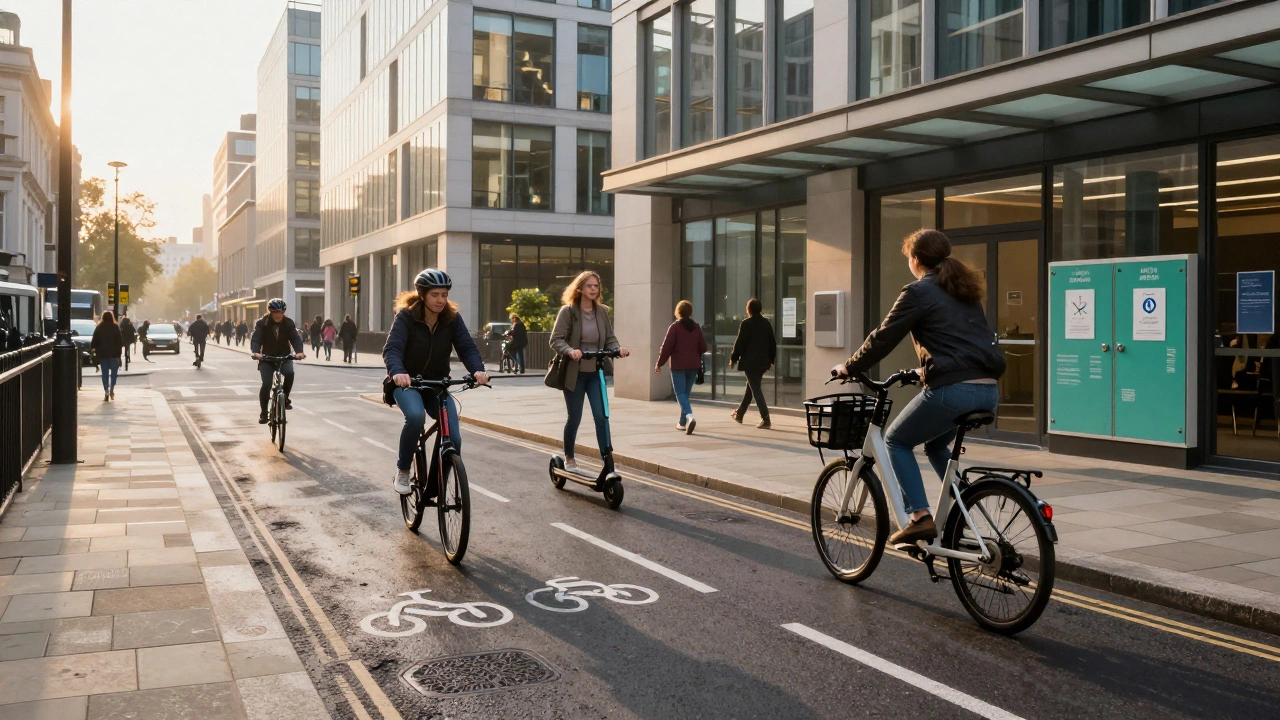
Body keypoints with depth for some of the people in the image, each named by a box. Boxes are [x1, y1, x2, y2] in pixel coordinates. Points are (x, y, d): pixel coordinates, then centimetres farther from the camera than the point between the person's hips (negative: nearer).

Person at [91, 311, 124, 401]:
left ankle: (106, 391, 2)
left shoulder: (99, 328, 0)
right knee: (114, 371, 9)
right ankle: (112, 389, -3)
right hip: (114, 353, -2)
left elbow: (94, 340, 3)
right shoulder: (115, 327, -6)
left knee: (105, 372, 7)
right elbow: (120, 340, -6)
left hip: (102, 353, 2)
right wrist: (121, 347, 9)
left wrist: (92, 348, 17)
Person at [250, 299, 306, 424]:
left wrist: (299, 351, -36)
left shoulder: (288, 323, -6)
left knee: (290, 373, -30)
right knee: (266, 385, -16)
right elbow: (256, 339, -21)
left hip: (284, 357, 1)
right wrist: (255, 352, -42)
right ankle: (263, 413, 3)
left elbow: (295, 338, -15)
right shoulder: (261, 323, -11)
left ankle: (285, 399, -8)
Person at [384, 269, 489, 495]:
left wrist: (478, 370, -39)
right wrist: (398, 372, -50)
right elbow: (392, 349, -28)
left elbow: (467, 348, -17)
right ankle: (402, 471, -13)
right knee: (416, 417, -35)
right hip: (407, 383, -3)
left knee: (454, 438, -13)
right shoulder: (406, 317, -16)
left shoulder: (452, 318, -8)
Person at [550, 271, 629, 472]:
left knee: (601, 415, -7)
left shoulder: (602, 312, 4)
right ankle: (569, 458, 28)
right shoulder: (568, 311, -8)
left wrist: (618, 348, -18)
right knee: (575, 417, 6)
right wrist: (570, 351, -32)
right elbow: (556, 340, -13)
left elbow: (610, 338, 4)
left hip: (596, 372, 3)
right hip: (574, 373, -3)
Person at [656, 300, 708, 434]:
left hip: (678, 365, -5)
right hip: (693, 365, 5)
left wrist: (659, 363, -5)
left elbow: (667, 347, -13)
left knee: (680, 393, -5)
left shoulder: (675, 327, -8)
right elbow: (703, 348, 8)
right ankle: (683, 422, 20)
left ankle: (690, 417, -28)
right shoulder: (696, 327, 7)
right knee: (686, 393, 15)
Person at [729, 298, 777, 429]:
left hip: (750, 362, -7)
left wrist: (733, 358, -1)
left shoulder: (746, 324, -12)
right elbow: (772, 343, 12)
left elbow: (740, 343, -12)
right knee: (751, 387, 20)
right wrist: (771, 359, 21)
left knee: (755, 389, -6)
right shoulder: (767, 323, 7)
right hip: (763, 362, 7)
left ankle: (765, 419, -15)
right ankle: (739, 414, 34)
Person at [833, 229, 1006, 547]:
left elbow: (883, 338, -1)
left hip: (953, 390, -8)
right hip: (988, 391, 8)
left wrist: (849, 367, 13)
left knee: (897, 441, 12)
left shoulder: (918, 292, -2)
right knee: (936, 445, 29)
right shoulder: (965, 291, 21)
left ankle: (920, 517, 2)